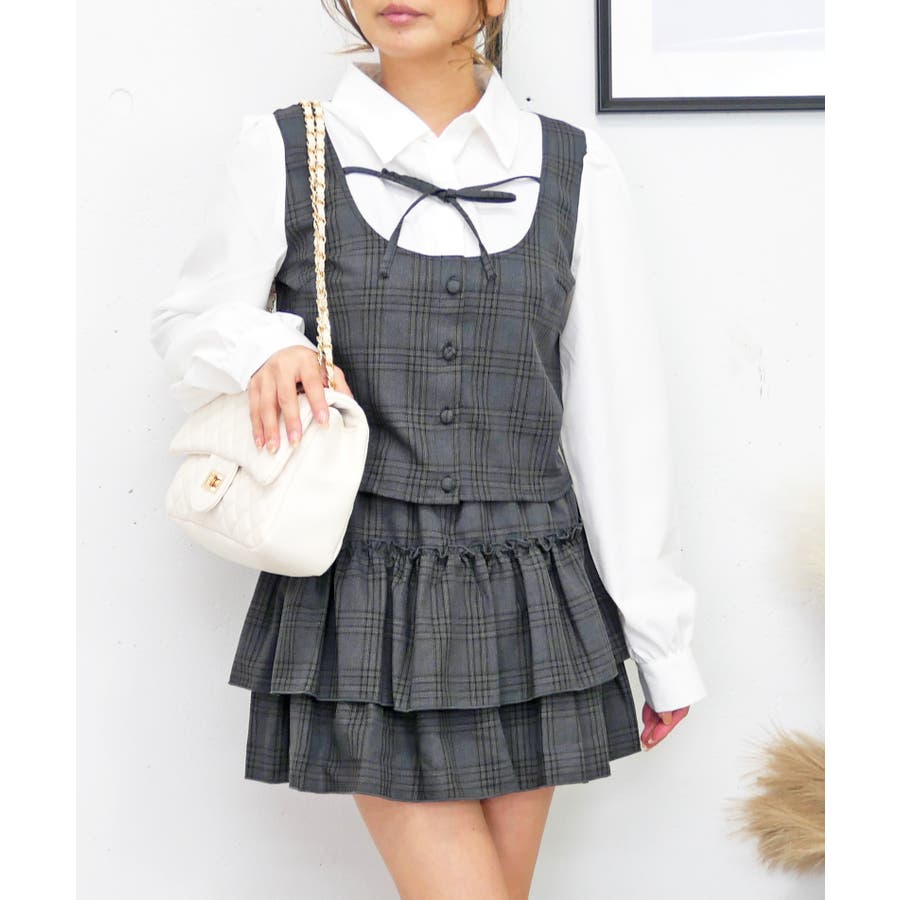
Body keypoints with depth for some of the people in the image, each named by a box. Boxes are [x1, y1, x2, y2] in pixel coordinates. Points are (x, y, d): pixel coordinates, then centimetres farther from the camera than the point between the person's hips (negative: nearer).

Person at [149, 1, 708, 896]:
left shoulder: (573, 166, 4)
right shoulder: (285, 151, 0)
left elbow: (618, 413, 5)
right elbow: (185, 319, 11)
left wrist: (661, 635, 6)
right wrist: (264, 345, -13)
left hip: (528, 599, 2)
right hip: (364, 602, -2)